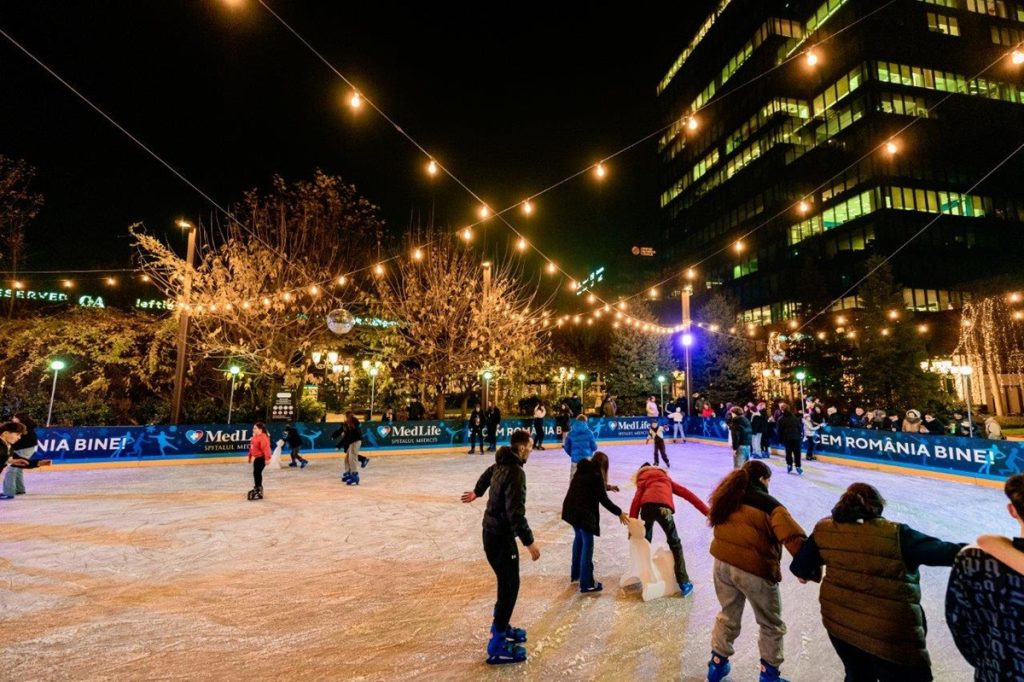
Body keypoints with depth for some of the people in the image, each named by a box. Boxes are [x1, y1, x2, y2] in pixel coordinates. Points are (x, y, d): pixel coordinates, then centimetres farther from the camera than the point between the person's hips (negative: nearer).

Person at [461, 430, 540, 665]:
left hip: (493, 531, 9)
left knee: (507, 582, 21)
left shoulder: (502, 464, 6)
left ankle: (501, 626, 36)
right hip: (501, 536, -9)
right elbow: (515, 512, -29)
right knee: (509, 585, 0)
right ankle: (498, 645, 8)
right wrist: (529, 541, -23)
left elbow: (487, 474, 28)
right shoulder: (515, 472, -24)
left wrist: (476, 492, 48)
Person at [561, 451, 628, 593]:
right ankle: (586, 584, 5)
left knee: (579, 538, 24)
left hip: (571, 509, 9)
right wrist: (619, 513, -3)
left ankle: (575, 573, 37)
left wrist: (607, 486, 41)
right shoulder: (595, 475, -13)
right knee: (587, 544, 0)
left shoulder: (582, 470, 12)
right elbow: (603, 500, -13)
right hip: (583, 512, -9)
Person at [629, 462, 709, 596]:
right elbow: (686, 493, 25)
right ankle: (684, 582, 4)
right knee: (674, 543, 13)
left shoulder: (642, 479, 33)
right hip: (663, 507, 0)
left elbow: (637, 499, 14)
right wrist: (706, 510, 20)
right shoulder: (665, 478, 38)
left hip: (647, 506, 0)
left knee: (645, 541, 23)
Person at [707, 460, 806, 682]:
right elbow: (794, 537, -23)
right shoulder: (770, 505, -12)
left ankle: (717, 664, 40)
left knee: (728, 616, 28)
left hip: (722, 564, 6)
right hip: (755, 571, -5)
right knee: (772, 626, 22)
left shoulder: (726, 497, 6)